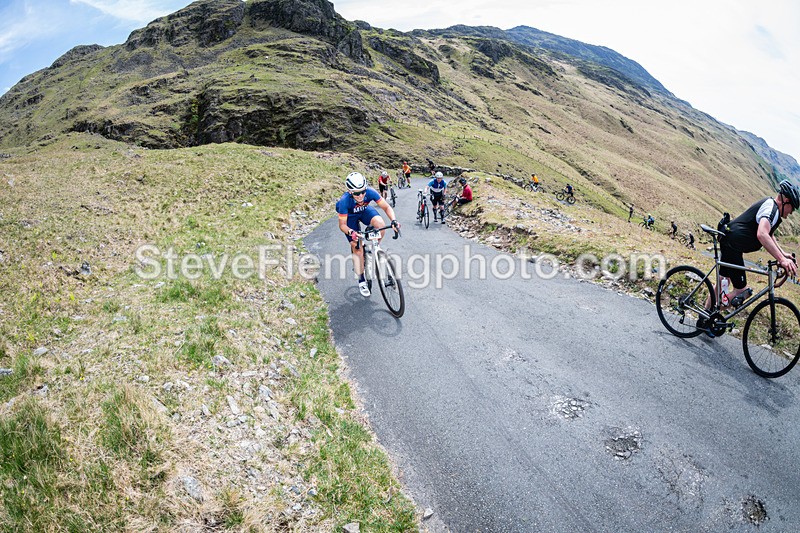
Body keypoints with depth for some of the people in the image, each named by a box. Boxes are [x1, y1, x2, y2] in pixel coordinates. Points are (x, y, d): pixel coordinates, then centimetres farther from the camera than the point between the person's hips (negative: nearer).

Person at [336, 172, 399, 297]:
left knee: (381, 225, -30)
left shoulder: (370, 192, -33)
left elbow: (386, 207, -26)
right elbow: (342, 225, -32)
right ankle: (361, 281, 8)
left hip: (365, 211, 2)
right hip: (350, 216, -2)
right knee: (357, 248, -8)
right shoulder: (344, 201, -38)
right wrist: (351, 232, -53)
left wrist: (393, 220, -44)